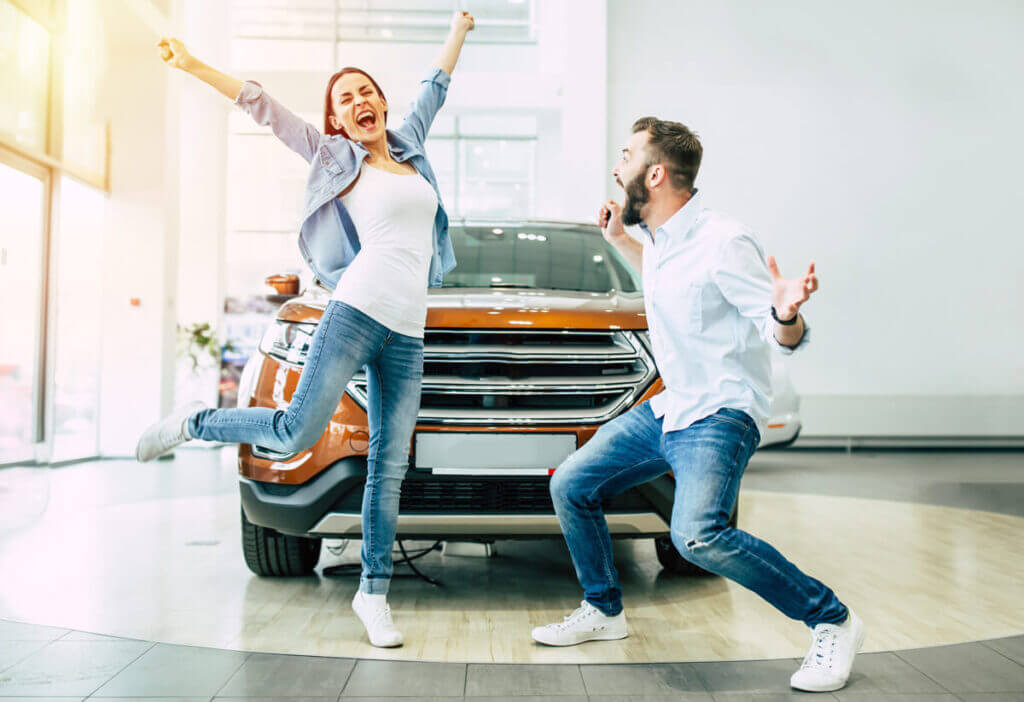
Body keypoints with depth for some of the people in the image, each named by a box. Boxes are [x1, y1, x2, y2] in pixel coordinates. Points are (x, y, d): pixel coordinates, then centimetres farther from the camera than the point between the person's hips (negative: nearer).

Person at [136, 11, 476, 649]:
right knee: (297, 432, -13)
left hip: (407, 334, 4)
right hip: (358, 310, -4)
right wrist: (194, 66, 3)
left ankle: (374, 593, 10)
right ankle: (193, 423, 13)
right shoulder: (336, 157, 9)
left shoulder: (409, 146, 22)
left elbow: (436, 84, 35)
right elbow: (264, 107, 6)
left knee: (390, 467, 2)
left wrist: (459, 27, 46)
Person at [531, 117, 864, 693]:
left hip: (721, 413, -9)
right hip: (668, 408, 9)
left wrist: (786, 314, -41)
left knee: (697, 534, -31)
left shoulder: (723, 242, -19)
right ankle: (604, 611, 27)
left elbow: (783, 338, -18)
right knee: (571, 485, 10)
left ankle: (833, 622, -12)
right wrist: (620, 241, 20)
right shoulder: (662, 239, 6)